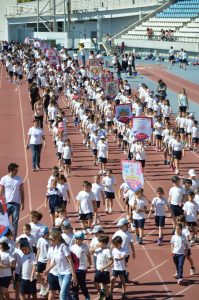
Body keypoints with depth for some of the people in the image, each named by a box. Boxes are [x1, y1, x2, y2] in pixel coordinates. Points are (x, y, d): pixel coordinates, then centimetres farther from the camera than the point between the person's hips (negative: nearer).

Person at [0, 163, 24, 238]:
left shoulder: (19, 179, 4)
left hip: (16, 203, 1)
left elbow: (22, 192, 8)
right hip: (7, 203, -1)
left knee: (15, 221, 3)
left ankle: (14, 237, 8)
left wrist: (22, 203, 4)